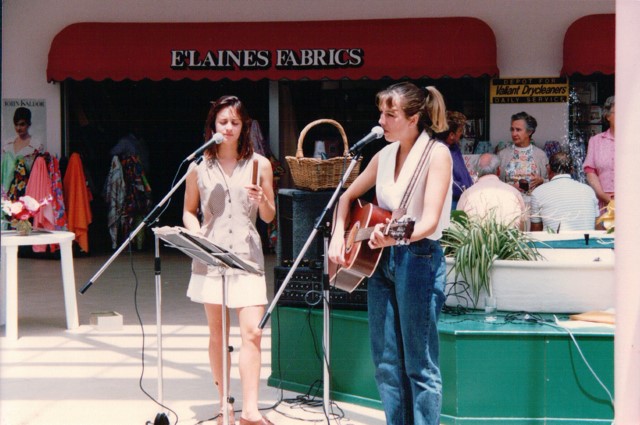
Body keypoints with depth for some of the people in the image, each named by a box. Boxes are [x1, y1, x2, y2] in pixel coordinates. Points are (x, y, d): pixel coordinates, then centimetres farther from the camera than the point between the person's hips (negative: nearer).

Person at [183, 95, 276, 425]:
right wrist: (196, 234, -7)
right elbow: (189, 211, 13)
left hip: (247, 255, -1)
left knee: (252, 332, -11)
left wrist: (261, 200, -13)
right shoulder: (199, 167, 7)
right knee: (217, 334, 6)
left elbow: (269, 217, 8)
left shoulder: (259, 164, 5)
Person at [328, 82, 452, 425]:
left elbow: (429, 221, -22)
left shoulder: (436, 154, -11)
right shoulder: (385, 155, 9)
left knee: (419, 365, -2)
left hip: (418, 258, -7)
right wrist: (338, 237, 8)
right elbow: (348, 196, 22)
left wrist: (398, 237, -40)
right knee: (385, 362, 11)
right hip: (380, 259, 7)